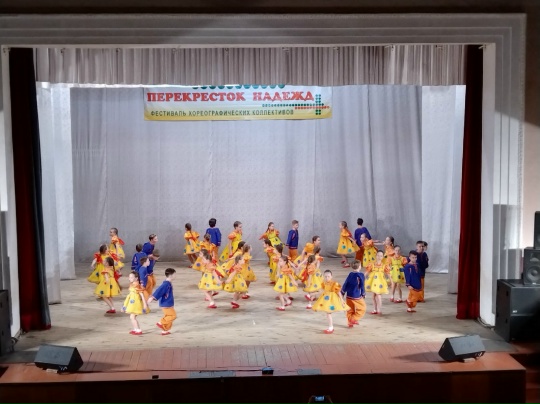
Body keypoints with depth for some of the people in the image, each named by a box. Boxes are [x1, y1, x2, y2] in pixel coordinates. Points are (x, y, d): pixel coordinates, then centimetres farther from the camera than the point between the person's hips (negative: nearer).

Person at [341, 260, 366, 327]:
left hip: (349, 296, 5)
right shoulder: (361, 275, -11)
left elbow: (345, 285, 5)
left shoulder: (350, 275, 4)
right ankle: (354, 319, -2)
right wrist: (363, 295, 4)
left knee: (350, 310, 16)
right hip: (357, 296, -5)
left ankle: (350, 323, 19)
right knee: (362, 309, 10)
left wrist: (342, 293, 14)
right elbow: (362, 286, -9)